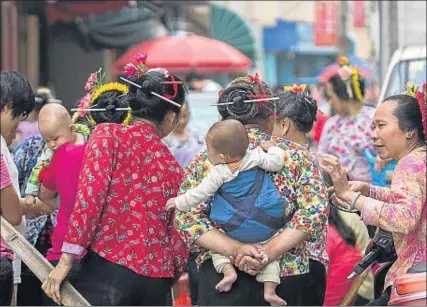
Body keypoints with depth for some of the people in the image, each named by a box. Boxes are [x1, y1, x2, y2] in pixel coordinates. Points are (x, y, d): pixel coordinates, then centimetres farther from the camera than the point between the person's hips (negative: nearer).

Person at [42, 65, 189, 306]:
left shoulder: (108, 135, 2)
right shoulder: (172, 164, 15)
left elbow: (89, 196, -10)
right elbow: (175, 229, 17)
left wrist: (67, 259, -11)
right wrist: (173, 273, 29)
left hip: (109, 267, -5)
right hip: (156, 279, 5)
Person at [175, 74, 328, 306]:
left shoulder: (205, 161, 3)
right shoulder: (294, 155, 2)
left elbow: (186, 217, -7)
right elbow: (314, 210, -10)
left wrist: (235, 249, -14)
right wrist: (270, 251, -15)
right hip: (286, 278, 0)